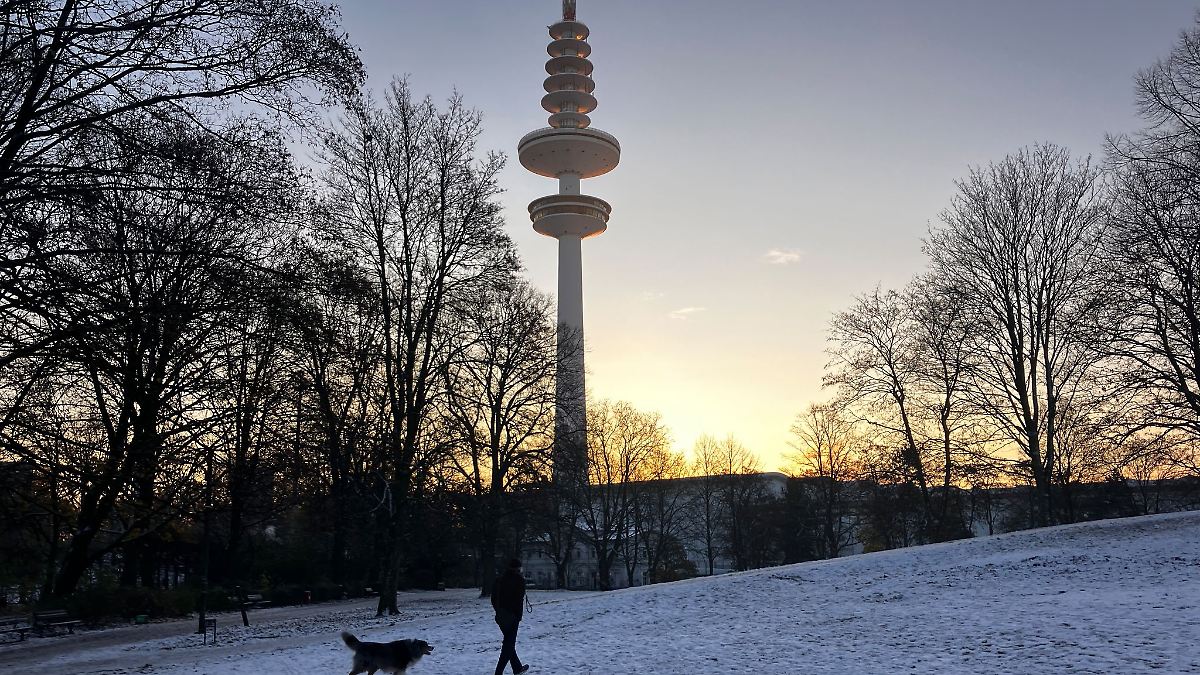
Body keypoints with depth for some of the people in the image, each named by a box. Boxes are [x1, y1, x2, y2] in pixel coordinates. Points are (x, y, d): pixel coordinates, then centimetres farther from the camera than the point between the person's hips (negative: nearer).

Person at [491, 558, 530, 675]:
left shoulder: (499, 579, 10)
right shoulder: (519, 580, -9)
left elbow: (494, 598, 12)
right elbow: (519, 599, -15)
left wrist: (498, 611, 15)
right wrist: (518, 616, -10)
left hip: (501, 616, 7)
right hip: (512, 616, -7)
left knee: (509, 641, 19)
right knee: (509, 642, -2)